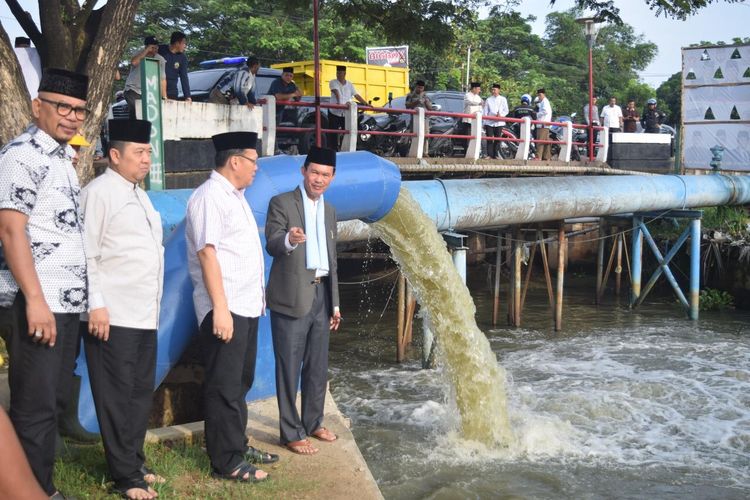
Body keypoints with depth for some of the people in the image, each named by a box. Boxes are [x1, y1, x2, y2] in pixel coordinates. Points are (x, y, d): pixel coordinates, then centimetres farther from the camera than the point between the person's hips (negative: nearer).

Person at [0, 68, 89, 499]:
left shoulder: (63, 159, 17)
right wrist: (35, 300, -20)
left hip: (69, 301, 9)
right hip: (38, 302, -9)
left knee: (56, 399, 14)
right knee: (35, 406, -2)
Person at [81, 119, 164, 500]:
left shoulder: (140, 195, 17)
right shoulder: (99, 193, -9)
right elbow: (86, 254, -14)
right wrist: (96, 305, -18)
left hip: (145, 316, 8)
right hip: (113, 317, -8)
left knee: (141, 393, 14)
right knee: (117, 397, 0)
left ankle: (134, 461, 27)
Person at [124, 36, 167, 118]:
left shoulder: (160, 60, 2)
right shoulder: (139, 54, -5)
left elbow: (162, 79, 2)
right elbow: (134, 62, -30)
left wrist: (164, 97, -3)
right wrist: (146, 50, -25)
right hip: (133, 90, -2)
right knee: (134, 116, -15)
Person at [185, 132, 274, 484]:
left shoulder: (234, 196, 16)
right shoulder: (209, 196, -13)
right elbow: (207, 253, -20)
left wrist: (255, 298, 17)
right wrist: (220, 308, -24)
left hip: (246, 306, 10)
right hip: (225, 309, -10)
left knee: (240, 382, 18)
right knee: (224, 386, -1)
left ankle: (237, 446, 31)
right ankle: (225, 462, 8)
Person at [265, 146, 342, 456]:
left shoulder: (329, 211, 16)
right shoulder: (281, 204, -4)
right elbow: (271, 245, -18)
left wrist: (334, 303, 20)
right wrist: (288, 240, -41)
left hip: (321, 295, 6)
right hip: (292, 298, -6)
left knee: (318, 367, 14)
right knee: (289, 368, -1)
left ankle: (313, 423, 29)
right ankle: (291, 433, 8)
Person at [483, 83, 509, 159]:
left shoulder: (503, 99, 10)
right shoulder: (488, 100, 11)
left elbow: (506, 111, 7)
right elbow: (485, 111, 9)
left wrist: (501, 115, -13)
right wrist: (484, 123, 3)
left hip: (499, 122, 0)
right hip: (489, 122, 0)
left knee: (497, 139, 0)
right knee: (489, 139, -5)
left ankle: (496, 154, 8)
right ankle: (489, 155, -3)